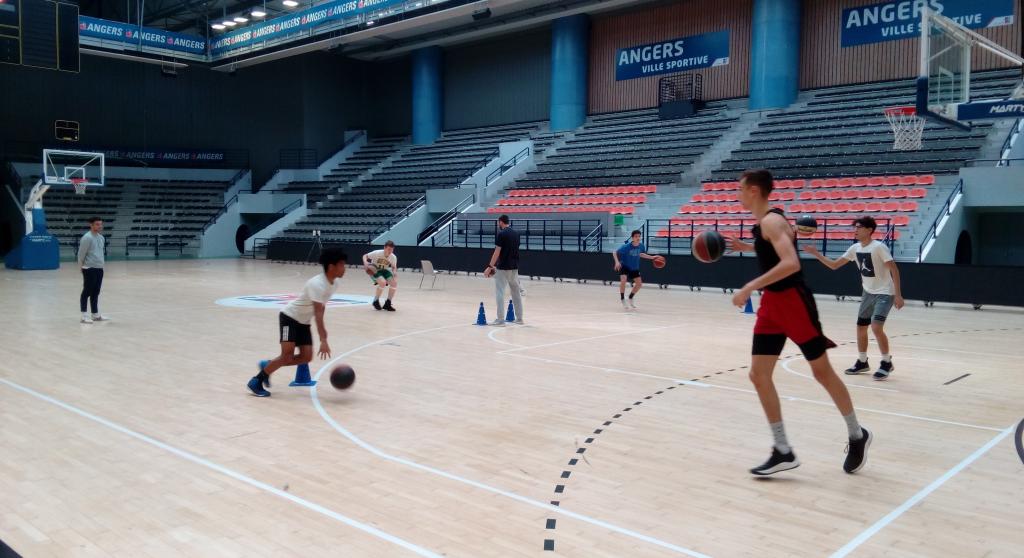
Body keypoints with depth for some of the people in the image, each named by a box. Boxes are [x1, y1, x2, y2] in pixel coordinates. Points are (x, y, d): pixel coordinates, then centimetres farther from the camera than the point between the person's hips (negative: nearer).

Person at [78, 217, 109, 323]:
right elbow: (81, 253, -11)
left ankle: (96, 315, 20)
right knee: (87, 292, -4)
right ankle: (84, 316, 0)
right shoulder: (87, 238, -14)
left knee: (95, 292, 13)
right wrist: (81, 266, -2)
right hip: (89, 269, -8)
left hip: (99, 268, 8)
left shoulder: (101, 238, 12)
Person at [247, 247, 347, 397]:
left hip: (303, 321, 9)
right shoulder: (317, 284, -29)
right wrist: (323, 341, -41)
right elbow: (318, 313, -36)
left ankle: (268, 365, 18)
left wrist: (322, 329, 14)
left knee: (306, 357, 1)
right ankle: (256, 381, -1)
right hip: (289, 317, -9)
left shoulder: (334, 283, -3)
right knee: (287, 356, -17)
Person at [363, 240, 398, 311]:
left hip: (384, 271, 5)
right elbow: (365, 256, -14)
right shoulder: (377, 253, -26)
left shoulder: (393, 257, -15)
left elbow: (394, 267, 1)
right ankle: (376, 301, -6)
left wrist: (395, 275, -20)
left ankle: (387, 303, 1)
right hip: (374, 270, -5)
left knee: (394, 283, -16)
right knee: (383, 282, -30)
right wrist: (365, 262, -36)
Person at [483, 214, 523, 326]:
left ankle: (500, 319, -4)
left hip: (503, 267, -7)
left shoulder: (501, 234, -12)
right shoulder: (516, 233, 10)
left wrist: (490, 267, -11)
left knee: (499, 293, -2)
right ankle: (519, 318, 17)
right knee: (516, 293, 12)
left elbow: (497, 252, -16)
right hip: (514, 267, 7)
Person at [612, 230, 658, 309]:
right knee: (623, 280, -27)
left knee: (639, 284, 5)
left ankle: (630, 298, 29)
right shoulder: (626, 246, -27)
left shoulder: (641, 246, -13)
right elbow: (614, 253, -21)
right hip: (624, 266, -5)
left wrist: (652, 257, 8)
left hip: (634, 268, 5)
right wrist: (617, 262, -36)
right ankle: (622, 299, -7)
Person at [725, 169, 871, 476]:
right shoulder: (763, 223, 11)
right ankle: (783, 452, 6)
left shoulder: (772, 221, -17)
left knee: (822, 372, 6)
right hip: (771, 305, 9)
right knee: (758, 375, 1)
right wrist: (744, 246, 22)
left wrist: (750, 288, -31)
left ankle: (857, 436, 26)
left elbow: (791, 263, -31)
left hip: (794, 302, -9)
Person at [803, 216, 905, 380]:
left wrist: (898, 295, -22)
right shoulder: (855, 248, 1)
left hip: (884, 293, -7)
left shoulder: (878, 247, -19)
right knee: (861, 327, 10)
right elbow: (834, 265, 6)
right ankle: (862, 362, 26)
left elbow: (894, 270, -19)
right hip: (868, 293, 8)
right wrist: (816, 253, -6)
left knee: (876, 327, -19)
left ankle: (887, 363, -2)